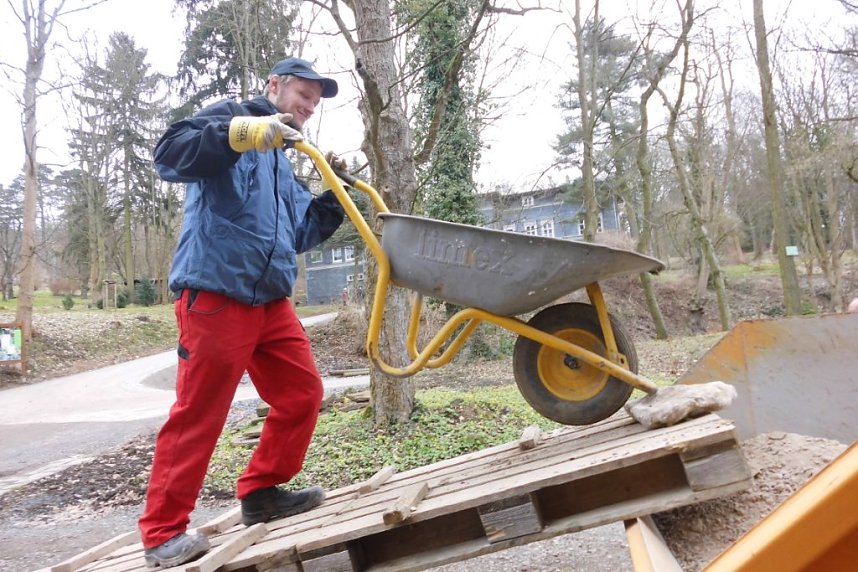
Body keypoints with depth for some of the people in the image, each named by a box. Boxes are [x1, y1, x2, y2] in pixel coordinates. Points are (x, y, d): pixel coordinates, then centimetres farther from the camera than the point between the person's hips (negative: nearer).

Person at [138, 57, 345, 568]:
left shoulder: (282, 163, 24)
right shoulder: (230, 118, 1)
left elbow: (300, 234, 20)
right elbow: (171, 155, -18)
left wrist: (335, 197, 7)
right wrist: (247, 131, -27)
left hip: (272, 301, 9)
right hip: (216, 294, -8)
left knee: (303, 393, 8)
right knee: (199, 413, -4)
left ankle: (262, 492, 23)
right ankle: (163, 531, 10)